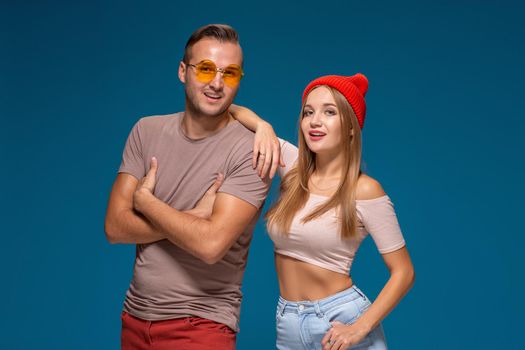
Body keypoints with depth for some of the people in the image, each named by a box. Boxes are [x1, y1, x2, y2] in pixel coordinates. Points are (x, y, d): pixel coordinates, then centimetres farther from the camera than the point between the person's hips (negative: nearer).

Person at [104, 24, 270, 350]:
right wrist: (193, 218, -18)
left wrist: (144, 199, -12)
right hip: (135, 314, 5)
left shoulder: (249, 151, -15)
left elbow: (211, 244, -25)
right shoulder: (147, 131, 0)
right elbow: (115, 227, -6)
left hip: (200, 324, -5)